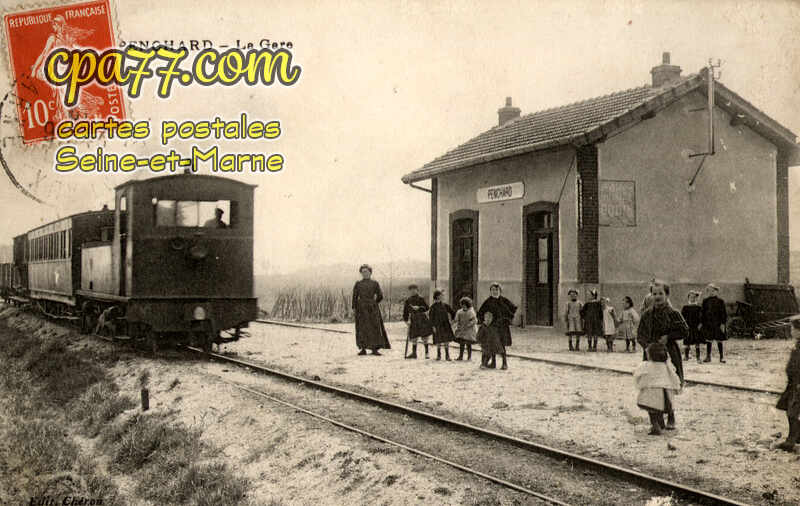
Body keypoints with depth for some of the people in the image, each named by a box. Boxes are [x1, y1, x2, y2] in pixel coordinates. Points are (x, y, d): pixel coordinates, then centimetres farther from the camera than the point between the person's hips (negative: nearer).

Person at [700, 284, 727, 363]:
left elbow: (723, 313, -3)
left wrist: (723, 323, -10)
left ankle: (721, 357, 9)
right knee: (708, 340, 4)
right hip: (708, 323, 3)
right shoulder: (705, 301, 7)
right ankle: (708, 356, 11)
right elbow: (703, 313, 12)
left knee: (719, 341, 2)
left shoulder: (720, 301, -2)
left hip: (718, 324, -3)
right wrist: (701, 323, 7)